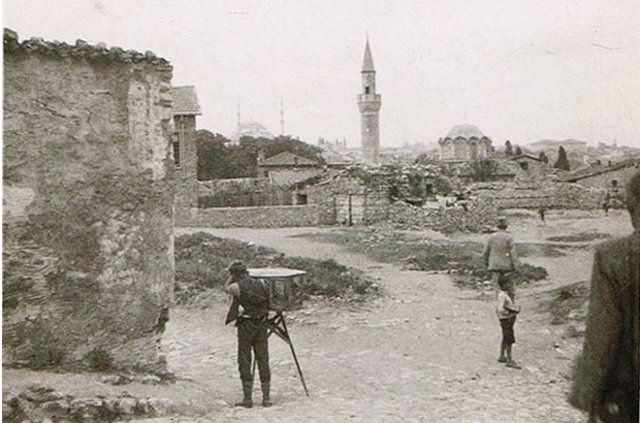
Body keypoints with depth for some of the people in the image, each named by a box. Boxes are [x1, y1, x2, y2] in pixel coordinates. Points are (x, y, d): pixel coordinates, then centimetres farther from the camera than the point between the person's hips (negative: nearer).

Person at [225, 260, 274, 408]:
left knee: (244, 362, 5)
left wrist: (235, 276, 12)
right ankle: (266, 398, 9)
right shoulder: (262, 284, 3)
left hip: (246, 325, -4)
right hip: (262, 325, 5)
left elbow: (228, 287, 9)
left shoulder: (239, 286, -11)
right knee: (263, 360, 9)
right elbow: (269, 304, 8)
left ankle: (247, 398, 5)